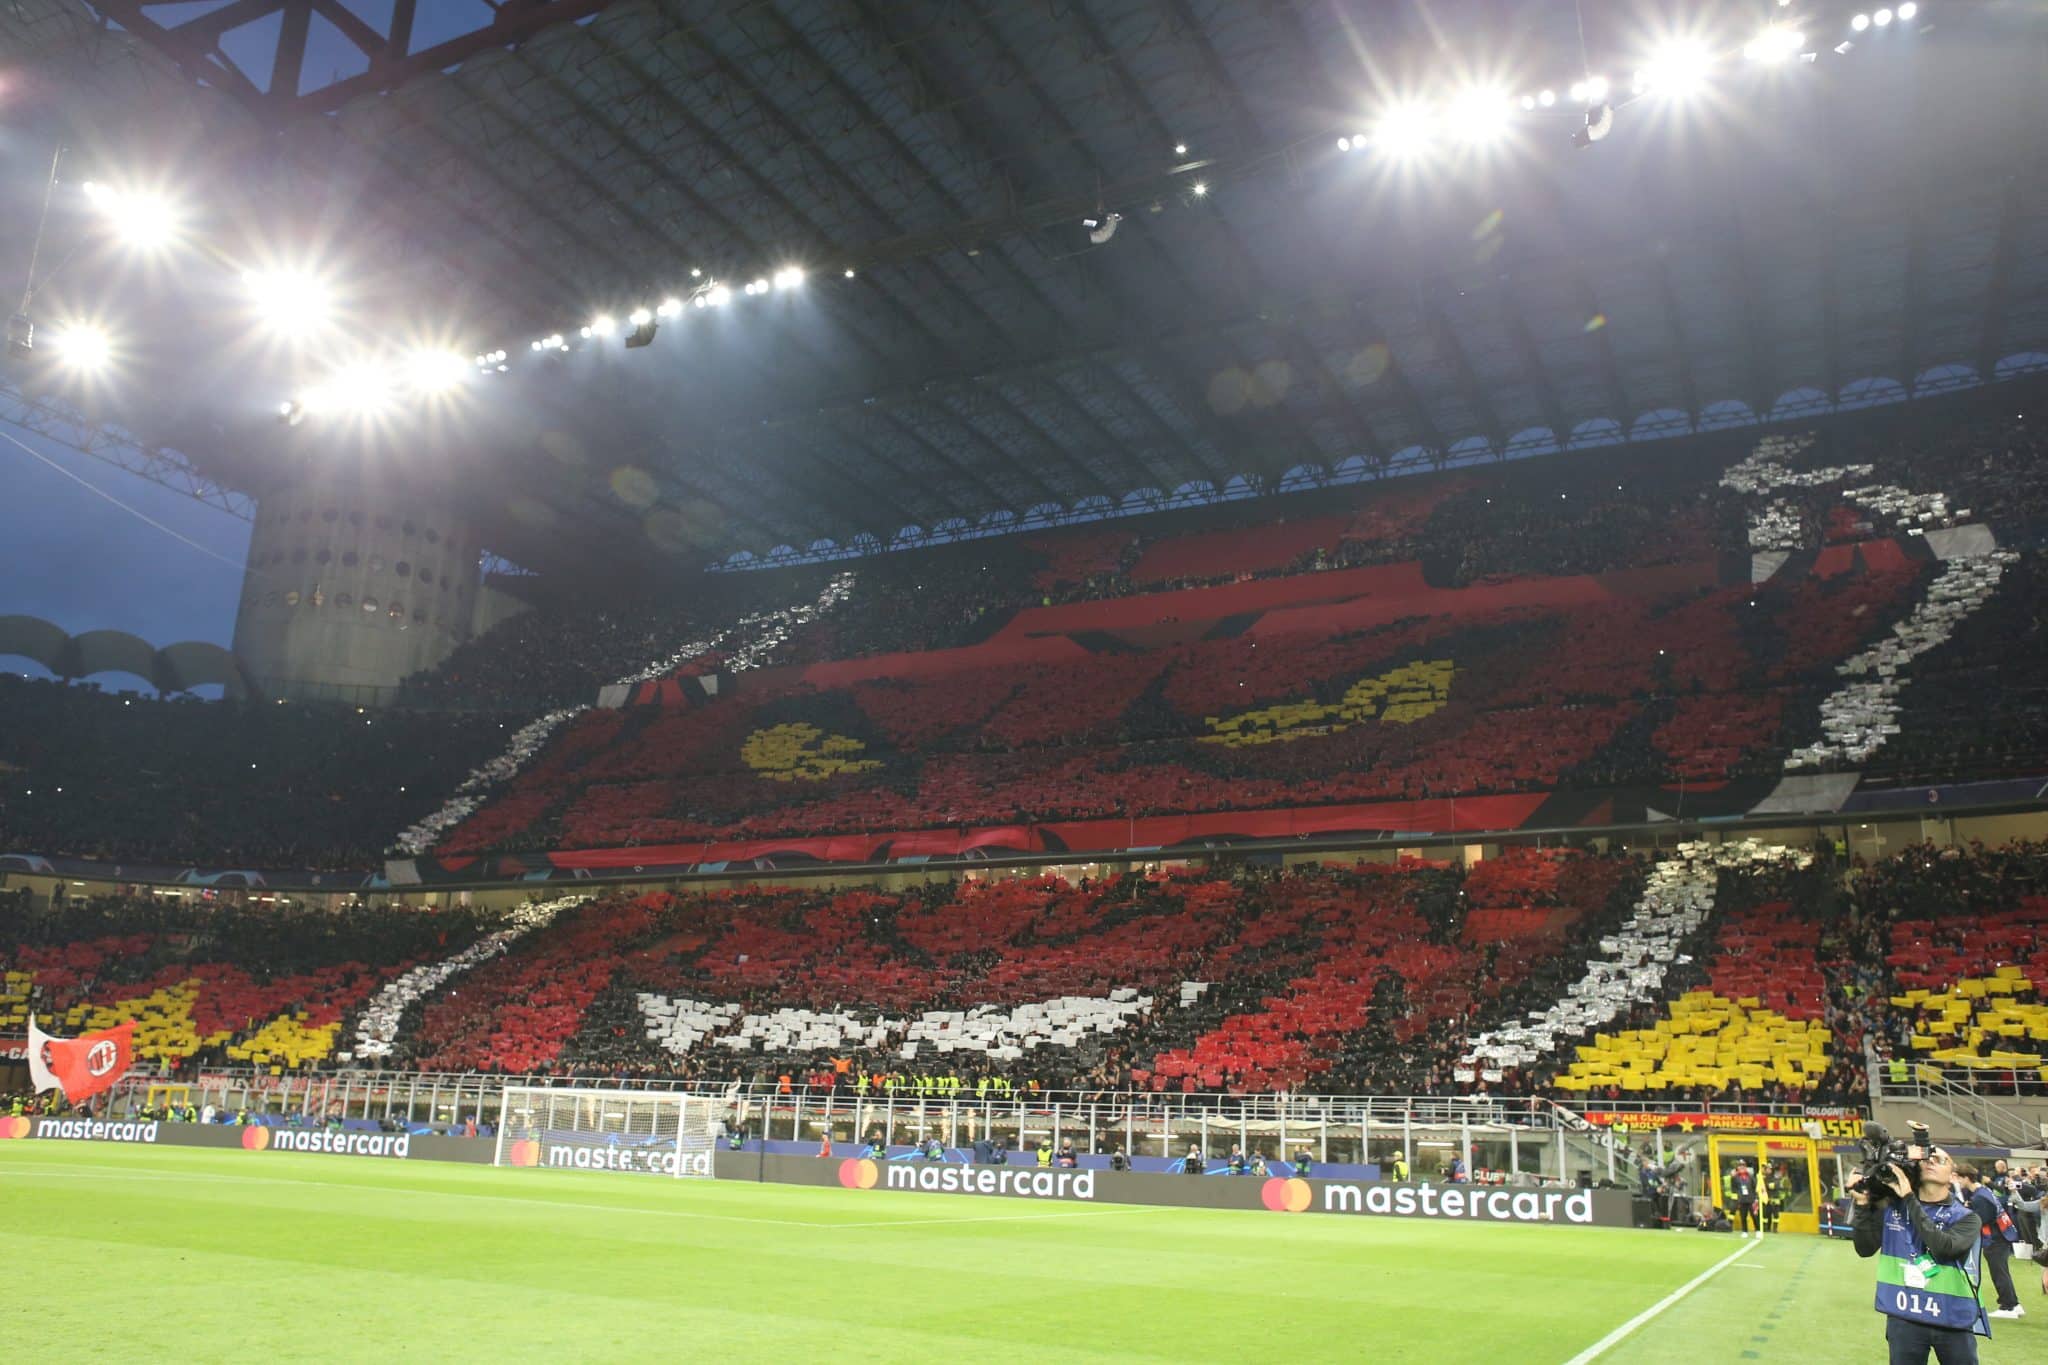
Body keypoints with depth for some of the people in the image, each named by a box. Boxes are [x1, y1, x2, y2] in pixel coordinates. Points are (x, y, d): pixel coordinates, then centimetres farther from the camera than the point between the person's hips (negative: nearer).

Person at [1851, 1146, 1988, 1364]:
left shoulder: (1965, 1217, -4)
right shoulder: (1892, 1207, 2)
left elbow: (1944, 1247, -23)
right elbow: (1866, 1249, 0)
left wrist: (1910, 1199, -22)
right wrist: (1862, 1204, -11)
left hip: (1952, 1321, -1)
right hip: (1903, 1319, 1)